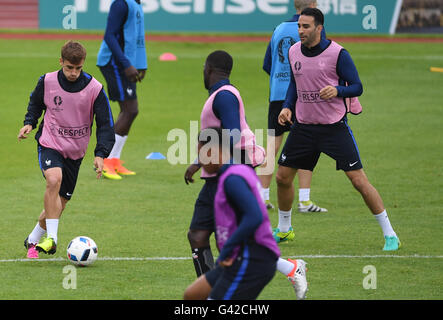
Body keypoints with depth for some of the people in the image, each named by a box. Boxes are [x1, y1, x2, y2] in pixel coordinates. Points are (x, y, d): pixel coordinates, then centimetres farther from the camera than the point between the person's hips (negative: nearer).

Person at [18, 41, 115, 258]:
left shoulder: (94, 89, -10)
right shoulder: (47, 82, -7)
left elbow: (105, 124, -4)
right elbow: (35, 103, 15)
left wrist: (100, 154, -15)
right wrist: (29, 123, -3)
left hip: (75, 152, 2)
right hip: (49, 144, -2)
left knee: (60, 203, 7)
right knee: (54, 180, -32)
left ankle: (34, 240, 32)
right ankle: (51, 238, -31)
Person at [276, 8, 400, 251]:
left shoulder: (337, 53, -14)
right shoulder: (294, 52, 3)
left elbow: (357, 87, -9)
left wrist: (337, 90, -29)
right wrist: (287, 107, 3)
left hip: (335, 127, -5)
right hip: (303, 126, 5)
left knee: (358, 180, -10)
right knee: (283, 177, 6)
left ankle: (389, 234, -3)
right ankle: (284, 228, 30)